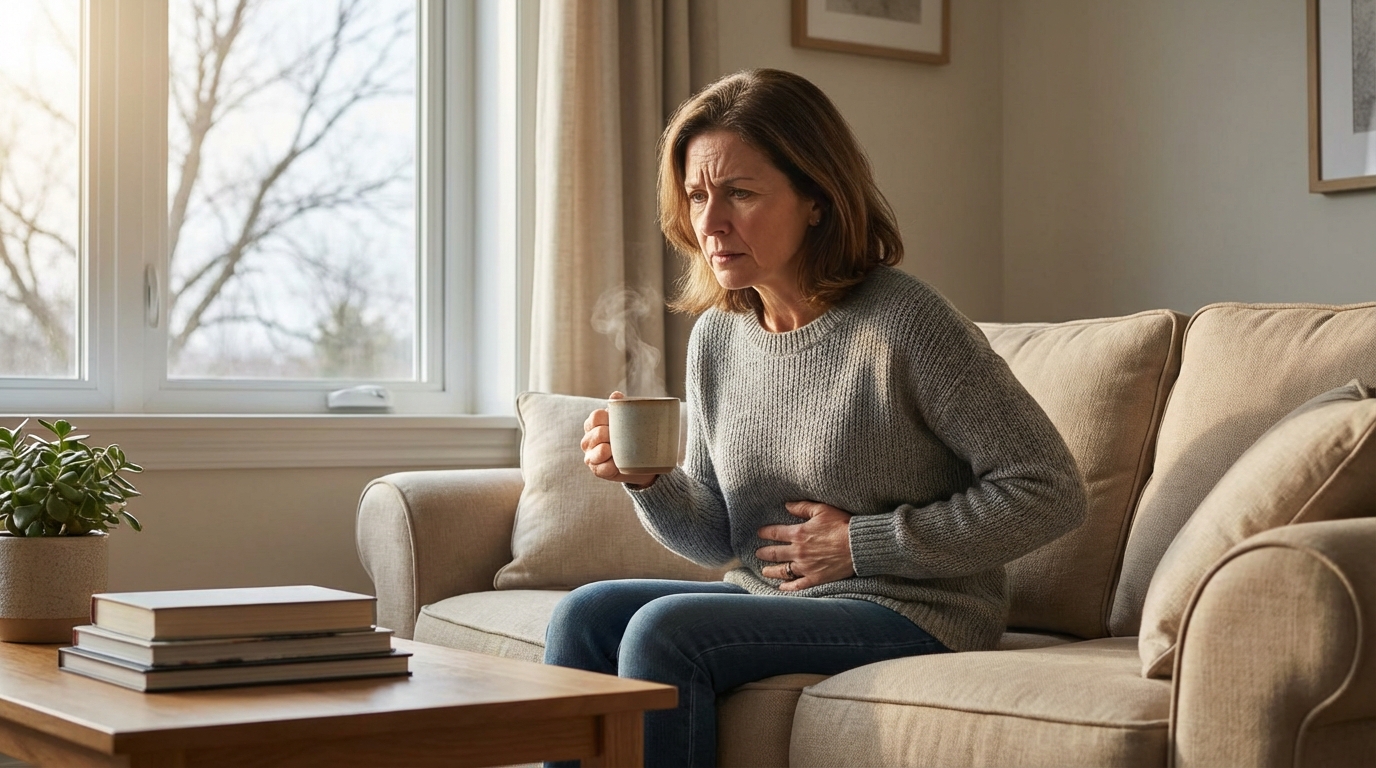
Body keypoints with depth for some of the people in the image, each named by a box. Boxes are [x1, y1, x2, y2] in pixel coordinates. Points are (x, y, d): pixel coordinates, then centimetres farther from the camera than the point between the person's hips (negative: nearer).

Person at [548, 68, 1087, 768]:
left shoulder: (903, 323, -17)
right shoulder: (714, 338, 5)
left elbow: (1051, 492, -16)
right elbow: (714, 539, 12)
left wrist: (862, 544, -15)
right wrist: (649, 480, -10)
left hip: (912, 614, -7)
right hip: (768, 603, 7)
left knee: (661, 628, -23)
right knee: (584, 616, -11)